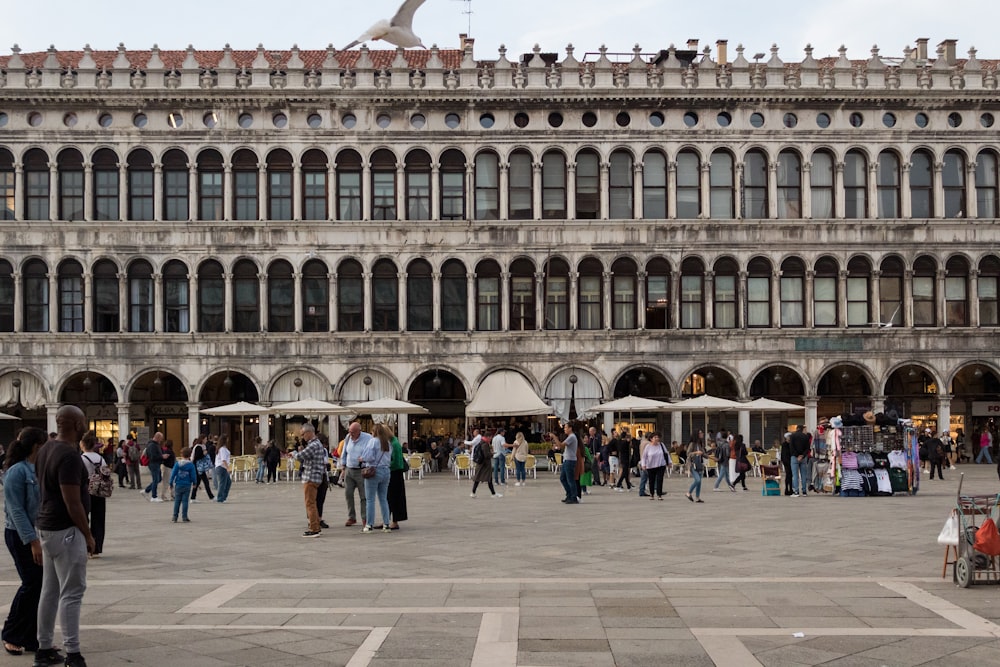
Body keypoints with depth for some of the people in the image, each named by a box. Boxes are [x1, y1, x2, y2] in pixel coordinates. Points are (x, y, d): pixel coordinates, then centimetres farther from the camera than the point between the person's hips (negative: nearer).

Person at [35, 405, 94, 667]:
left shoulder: (46, 449, 9)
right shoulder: (69, 455, -21)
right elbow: (73, 503, -22)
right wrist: (88, 535, -11)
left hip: (47, 527, 10)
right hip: (66, 530, -10)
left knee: (50, 590, 15)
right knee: (71, 593, -5)